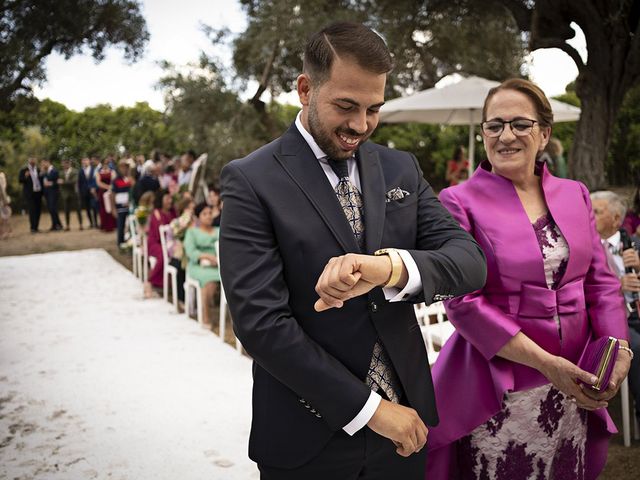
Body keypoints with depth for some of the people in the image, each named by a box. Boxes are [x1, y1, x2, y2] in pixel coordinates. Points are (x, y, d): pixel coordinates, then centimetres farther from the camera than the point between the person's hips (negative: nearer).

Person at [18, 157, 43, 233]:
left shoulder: (38, 170, 14)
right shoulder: (23, 170, 2)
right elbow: (20, 180, -6)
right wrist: (25, 176, -23)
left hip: (38, 193, 4)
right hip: (29, 194, -4)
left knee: (38, 211, 5)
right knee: (32, 211, -11)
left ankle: (36, 227, 14)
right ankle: (32, 228, -8)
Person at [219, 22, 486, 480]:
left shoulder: (401, 168, 3)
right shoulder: (252, 181, -11)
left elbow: (470, 262, -7)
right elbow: (260, 322, -17)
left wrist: (392, 266, -28)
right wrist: (368, 408, -15)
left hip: (405, 421, 4)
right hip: (309, 439, -4)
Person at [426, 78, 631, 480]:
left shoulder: (575, 195, 7)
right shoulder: (460, 202, -8)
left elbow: (600, 281, 9)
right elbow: (463, 303, -13)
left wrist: (618, 348, -8)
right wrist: (545, 363, -17)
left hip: (574, 392, 5)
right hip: (497, 395, -4)